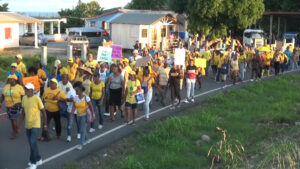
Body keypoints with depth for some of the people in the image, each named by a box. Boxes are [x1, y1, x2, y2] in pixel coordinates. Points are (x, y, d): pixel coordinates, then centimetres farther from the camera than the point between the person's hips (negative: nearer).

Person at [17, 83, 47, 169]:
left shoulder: (37, 99, -14)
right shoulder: (24, 98, 3)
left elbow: (43, 112, -7)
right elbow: (23, 112, 13)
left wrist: (45, 124, -5)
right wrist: (20, 124, 11)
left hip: (35, 124, -6)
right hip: (27, 125, 6)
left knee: (33, 143, -13)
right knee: (31, 143, 13)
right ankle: (38, 159, 30)